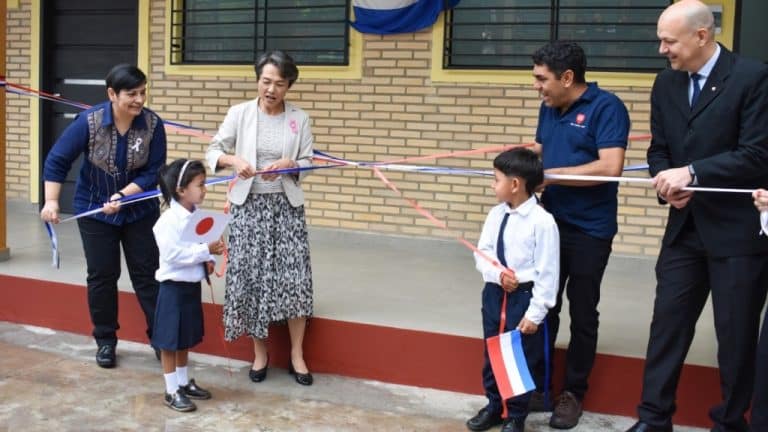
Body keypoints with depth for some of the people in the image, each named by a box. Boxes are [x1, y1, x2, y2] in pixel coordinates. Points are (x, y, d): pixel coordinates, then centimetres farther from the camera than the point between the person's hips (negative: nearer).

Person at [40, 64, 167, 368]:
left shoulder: (152, 124, -17)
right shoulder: (89, 121, -19)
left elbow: (153, 172, -16)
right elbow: (57, 161, -15)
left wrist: (123, 196, -28)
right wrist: (51, 201, -22)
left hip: (140, 211, 0)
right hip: (95, 210, 0)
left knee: (147, 274, 3)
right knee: (102, 276, 7)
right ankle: (105, 340, 21)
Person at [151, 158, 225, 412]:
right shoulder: (169, 220, -20)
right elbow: (172, 254, -26)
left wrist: (208, 260, -5)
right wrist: (206, 251, -25)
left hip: (192, 285, 8)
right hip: (174, 287, -8)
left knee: (185, 339, 20)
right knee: (170, 341, 5)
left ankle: (184, 383, 33)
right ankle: (172, 391, 14)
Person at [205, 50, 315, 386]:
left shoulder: (299, 118, 2)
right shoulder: (239, 113, 0)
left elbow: (307, 163, 2)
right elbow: (213, 152, 0)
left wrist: (288, 164, -19)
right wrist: (234, 161, -21)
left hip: (287, 206, 0)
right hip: (249, 206, 0)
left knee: (295, 277, -4)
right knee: (250, 277, 2)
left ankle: (297, 354, 12)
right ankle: (260, 353, 19)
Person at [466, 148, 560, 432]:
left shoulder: (542, 221, -18)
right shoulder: (496, 215, 0)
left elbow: (547, 272, -16)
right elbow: (481, 254, 5)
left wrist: (535, 313, -16)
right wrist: (497, 273, -16)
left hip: (523, 297, -6)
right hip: (494, 293, 6)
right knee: (491, 353, 18)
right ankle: (493, 407, 37)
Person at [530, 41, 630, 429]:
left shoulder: (606, 106, -13)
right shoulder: (549, 108, 8)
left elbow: (610, 167, -23)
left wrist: (549, 175, -19)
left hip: (589, 230, -6)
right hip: (549, 223, 6)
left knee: (582, 314, 7)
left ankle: (572, 393, 20)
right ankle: (536, 386, 24)